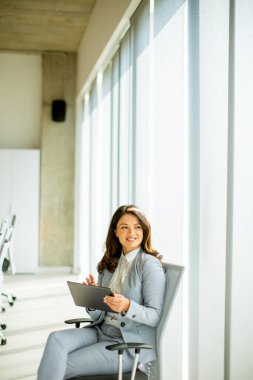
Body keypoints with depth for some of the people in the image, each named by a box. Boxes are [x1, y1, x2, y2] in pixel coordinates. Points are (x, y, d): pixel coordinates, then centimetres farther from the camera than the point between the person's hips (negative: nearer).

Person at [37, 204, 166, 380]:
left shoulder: (150, 264, -7)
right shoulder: (109, 265, 13)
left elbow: (155, 316, -10)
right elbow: (99, 316, 13)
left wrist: (127, 306, -28)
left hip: (130, 343, -6)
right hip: (101, 331, 6)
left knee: (62, 366, -18)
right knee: (56, 339, -21)